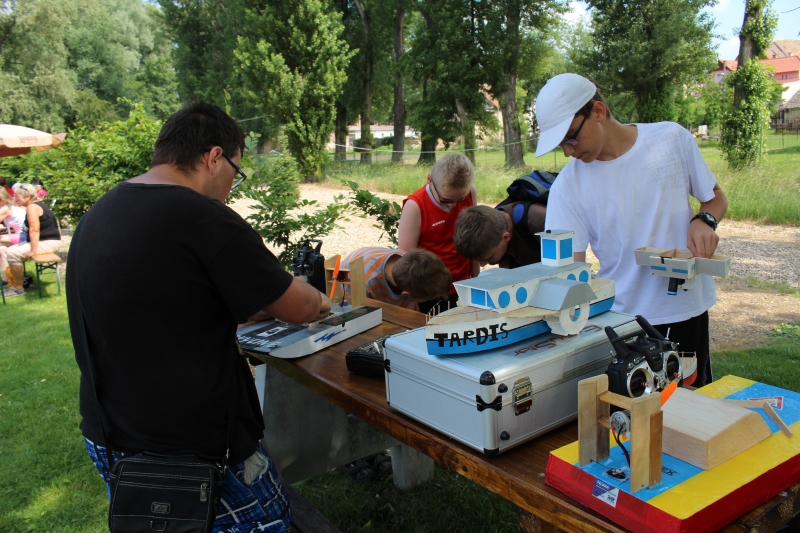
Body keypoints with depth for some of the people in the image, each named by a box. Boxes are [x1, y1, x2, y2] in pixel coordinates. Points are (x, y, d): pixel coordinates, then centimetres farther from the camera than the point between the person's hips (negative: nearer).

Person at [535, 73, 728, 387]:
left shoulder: (673, 139, -5)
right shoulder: (568, 185, -9)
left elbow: (715, 198, 9)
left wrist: (704, 221, -13)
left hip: (687, 308, 1)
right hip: (621, 318, -1)